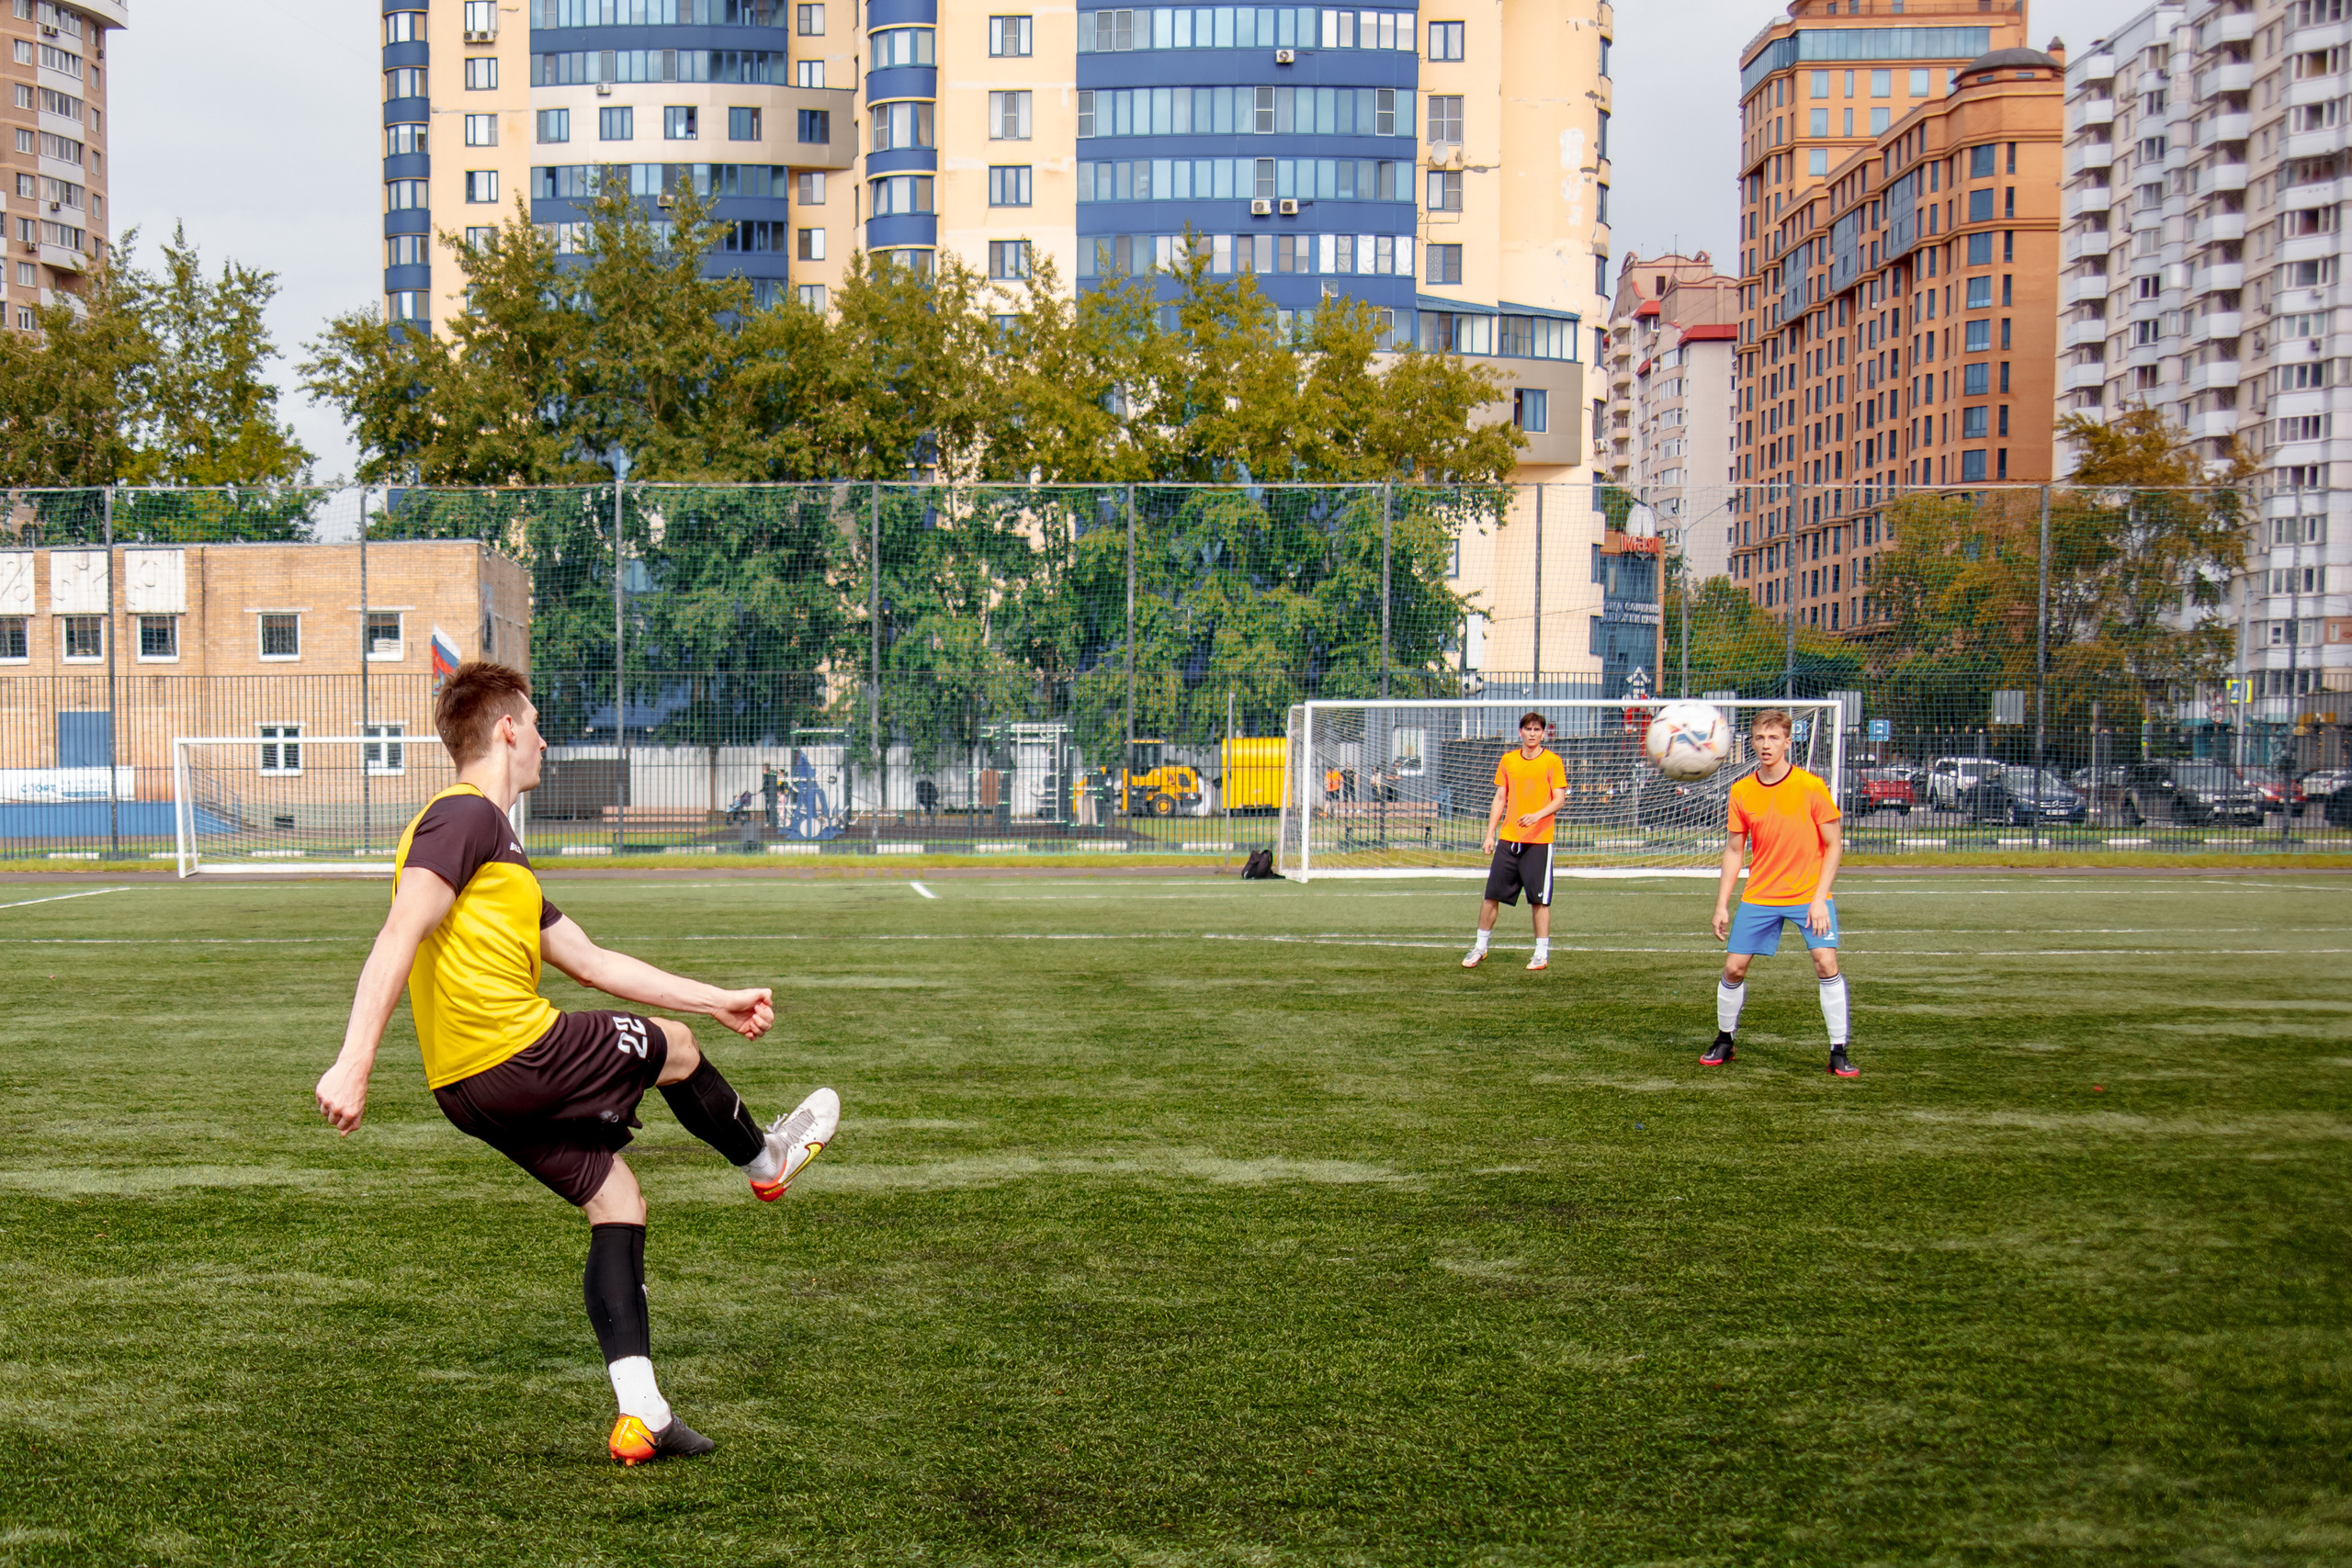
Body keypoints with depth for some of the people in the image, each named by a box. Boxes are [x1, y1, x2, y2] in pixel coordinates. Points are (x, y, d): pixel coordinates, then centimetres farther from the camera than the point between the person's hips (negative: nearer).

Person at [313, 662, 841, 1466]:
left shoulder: (492, 845, 23)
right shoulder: (466, 816, -9)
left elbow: (592, 961, 26)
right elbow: (400, 936, -22)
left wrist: (720, 1000, 27)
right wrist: (354, 1063, -31)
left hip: (473, 1088, 10)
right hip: (519, 1056, -10)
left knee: (616, 1199, 14)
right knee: (676, 1049, 14)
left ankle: (639, 1415, 9)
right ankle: (765, 1160, 43)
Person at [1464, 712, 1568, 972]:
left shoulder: (1552, 762, 0)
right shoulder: (1508, 760, 10)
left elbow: (1559, 799, -7)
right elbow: (1500, 799, 13)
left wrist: (1538, 815, -24)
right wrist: (1490, 834, 7)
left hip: (1539, 841, -3)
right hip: (1508, 839, 3)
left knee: (1539, 899, -3)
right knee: (1492, 894, 4)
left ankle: (1542, 953, 7)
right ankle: (1480, 948, 16)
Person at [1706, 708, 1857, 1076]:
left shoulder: (1811, 787, -9)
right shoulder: (1741, 792, 1)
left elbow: (1834, 845, -5)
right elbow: (1734, 850, 8)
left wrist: (1820, 899, -13)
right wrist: (1722, 905, 3)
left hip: (1809, 894, -3)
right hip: (1759, 896, 3)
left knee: (1826, 962, -18)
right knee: (1734, 967, 1)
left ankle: (1839, 1052, -8)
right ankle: (1725, 1039, 24)